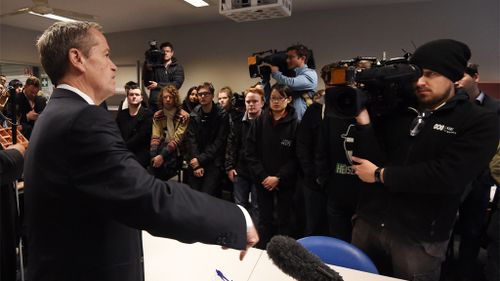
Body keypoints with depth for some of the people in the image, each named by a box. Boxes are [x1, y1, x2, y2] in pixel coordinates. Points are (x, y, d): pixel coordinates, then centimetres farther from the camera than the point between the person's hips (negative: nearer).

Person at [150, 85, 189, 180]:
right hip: (162, 148, 3)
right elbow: (155, 137, -2)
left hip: (176, 151, -3)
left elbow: (177, 140, -16)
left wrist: (162, 155, -26)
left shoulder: (184, 116, -8)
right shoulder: (157, 115, 6)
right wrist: (153, 155, -20)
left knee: (164, 164, -31)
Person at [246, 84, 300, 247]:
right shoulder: (260, 121, 0)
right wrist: (263, 176, -10)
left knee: (284, 220, 9)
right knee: (265, 219, 11)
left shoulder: (295, 124, -6)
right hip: (263, 181, 2)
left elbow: (297, 156, -8)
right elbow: (250, 152, -2)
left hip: (285, 182, -2)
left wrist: (278, 178, -13)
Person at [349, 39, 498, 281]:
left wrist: (381, 175, -13)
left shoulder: (479, 122, -6)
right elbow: (370, 160, -3)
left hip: (420, 239, -3)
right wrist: (363, 118, -15)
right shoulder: (395, 110, 5)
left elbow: (447, 177, -20)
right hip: (368, 223, 4)